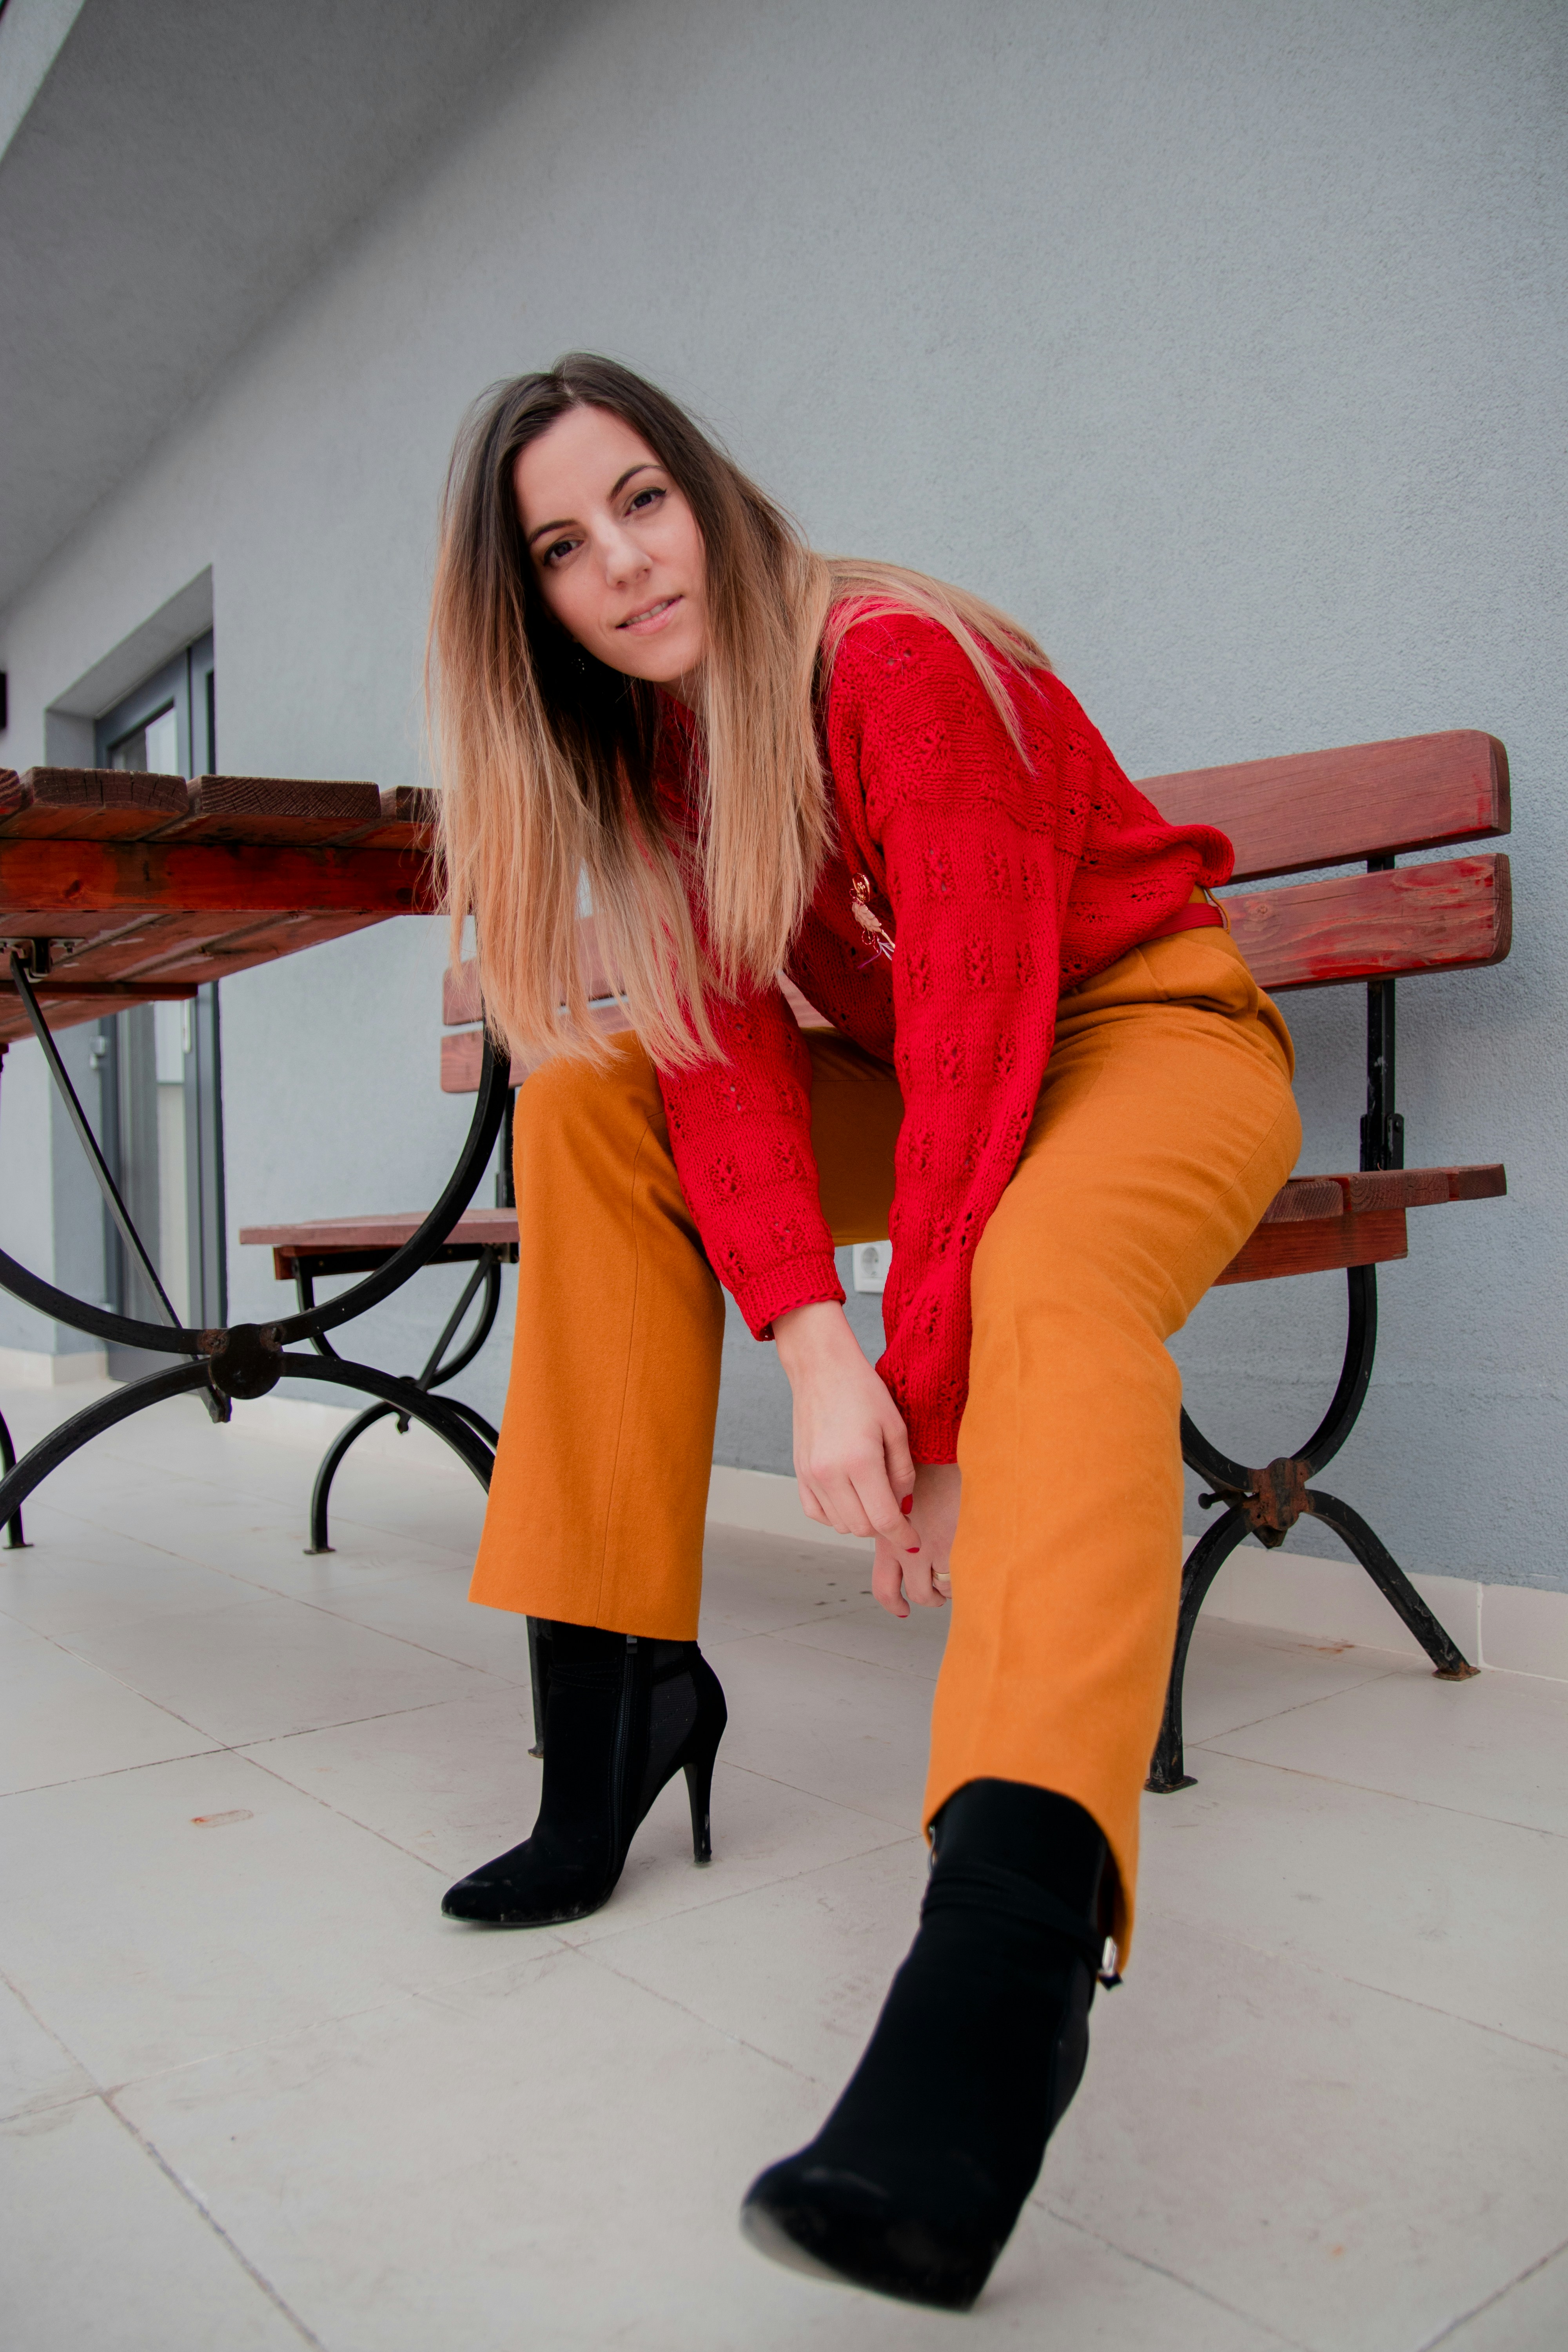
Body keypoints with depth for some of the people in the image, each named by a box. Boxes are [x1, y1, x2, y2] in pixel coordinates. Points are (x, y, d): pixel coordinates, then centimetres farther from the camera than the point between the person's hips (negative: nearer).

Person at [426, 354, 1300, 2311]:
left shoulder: (901, 671, -19)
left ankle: (1006, 1947, -54)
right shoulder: (645, 752, 1)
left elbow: (983, 1039, -26)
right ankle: (617, 1686, -10)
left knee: (1050, 1277, -39)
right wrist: (814, 1342, -28)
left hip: (1151, 1033, -6)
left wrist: (934, 1414, -28)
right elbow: (724, 1054, -11)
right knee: (584, 1103, -10)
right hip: (917, 1093, 6)